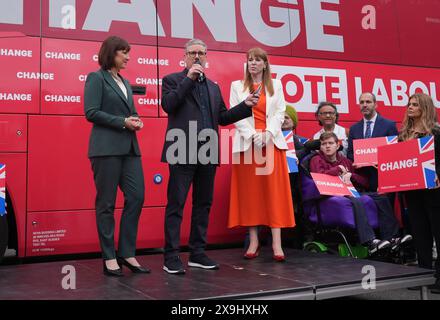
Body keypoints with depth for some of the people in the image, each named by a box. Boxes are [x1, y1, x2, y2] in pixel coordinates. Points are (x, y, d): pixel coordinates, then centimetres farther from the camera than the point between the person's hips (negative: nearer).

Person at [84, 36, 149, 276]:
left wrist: (136, 121, 2)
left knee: (136, 198, 0)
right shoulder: (97, 78, 0)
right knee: (106, 203, 0)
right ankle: (109, 258, 9)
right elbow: (91, 112, -10)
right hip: (107, 148, -7)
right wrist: (122, 122, -13)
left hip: (129, 148, 7)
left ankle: (126, 253, 11)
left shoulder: (125, 83, 21)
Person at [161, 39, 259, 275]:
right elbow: (167, 105, -12)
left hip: (207, 154, 6)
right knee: (176, 205, -3)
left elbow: (222, 117, 18)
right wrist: (189, 78, -12)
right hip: (183, 153, -6)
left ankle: (198, 253, 19)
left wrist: (245, 105, 6)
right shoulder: (173, 80, 5)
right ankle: (171, 257, 2)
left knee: (203, 204, 10)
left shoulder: (213, 87, 20)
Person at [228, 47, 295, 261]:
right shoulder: (237, 86, 12)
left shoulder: (276, 85, 14)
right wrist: (252, 134, -12)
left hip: (272, 142, 0)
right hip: (246, 142, 0)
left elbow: (280, 112, 6)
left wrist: (268, 133, -11)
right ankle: (253, 241, 5)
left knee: (274, 191, -4)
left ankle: (277, 243, -4)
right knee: (249, 192, -1)